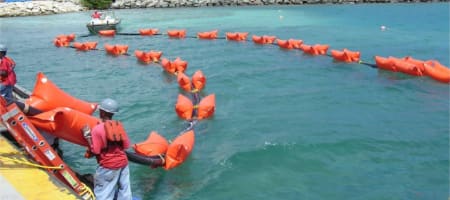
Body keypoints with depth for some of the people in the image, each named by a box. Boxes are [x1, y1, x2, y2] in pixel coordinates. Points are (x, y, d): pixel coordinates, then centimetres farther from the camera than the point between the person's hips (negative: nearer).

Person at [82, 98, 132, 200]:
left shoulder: (97, 129, -16)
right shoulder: (119, 125, 1)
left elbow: (95, 151, -15)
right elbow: (126, 145, 4)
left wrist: (87, 135, -8)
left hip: (108, 167, -6)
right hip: (123, 163, 6)